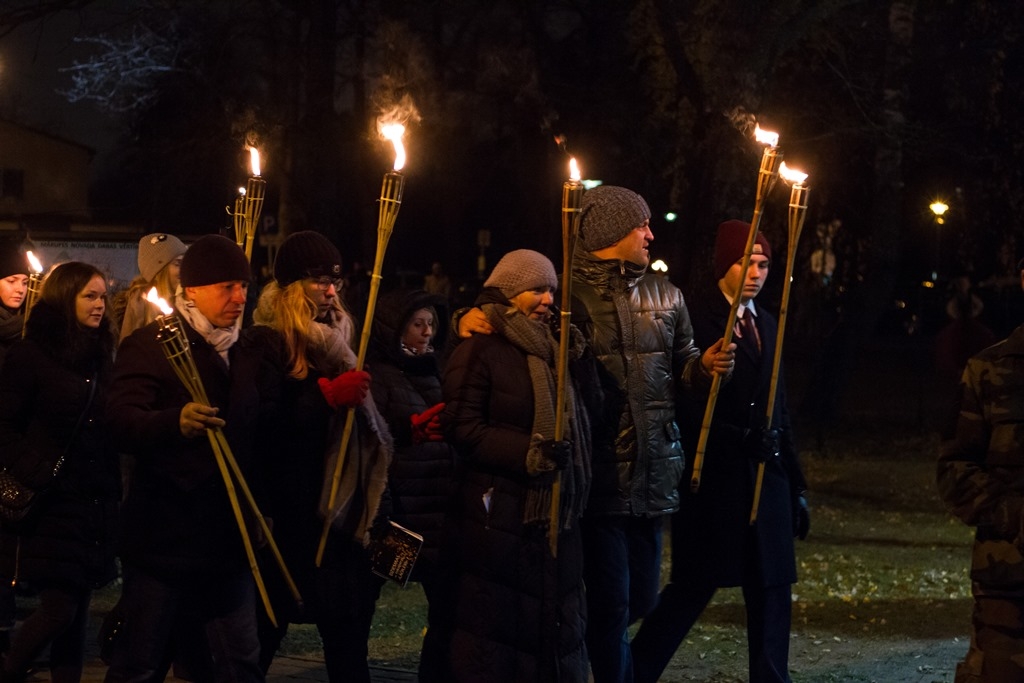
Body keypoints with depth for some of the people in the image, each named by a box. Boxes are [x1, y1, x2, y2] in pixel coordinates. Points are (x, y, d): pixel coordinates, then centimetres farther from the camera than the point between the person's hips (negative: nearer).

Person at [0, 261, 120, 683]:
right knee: (59, 608, -10)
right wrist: (35, 477, -17)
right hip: (51, 504, -6)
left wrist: (114, 488, 7)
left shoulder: (102, 357, 13)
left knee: (78, 608, 5)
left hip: (97, 502, 6)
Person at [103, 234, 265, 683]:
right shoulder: (150, 345, -6)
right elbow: (122, 420, -22)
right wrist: (175, 422, -42)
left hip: (228, 540, 6)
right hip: (164, 539, -6)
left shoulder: (246, 355, 14)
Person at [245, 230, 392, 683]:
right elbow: (265, 422, -20)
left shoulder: (340, 337, 15)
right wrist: (327, 395, -26)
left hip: (347, 514, 7)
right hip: (288, 515, -7)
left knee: (347, 635, 7)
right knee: (265, 632, -1)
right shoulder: (266, 344, -8)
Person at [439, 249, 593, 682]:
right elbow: (462, 426, -17)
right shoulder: (478, 352, -8)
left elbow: (587, 415, 18)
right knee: (492, 627, -3)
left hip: (551, 510, 7)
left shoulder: (549, 350, 17)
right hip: (497, 515, -7)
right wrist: (526, 452, -24)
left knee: (554, 622, 8)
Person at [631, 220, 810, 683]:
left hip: (766, 476, 6)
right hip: (714, 477, -6)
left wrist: (796, 485, 16)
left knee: (771, 591, 5)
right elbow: (687, 410, -12)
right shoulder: (697, 322, -6)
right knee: (695, 586, -3)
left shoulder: (768, 326, 16)